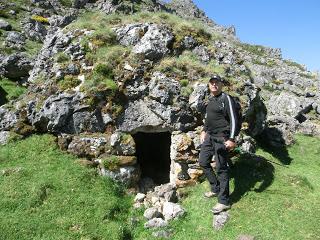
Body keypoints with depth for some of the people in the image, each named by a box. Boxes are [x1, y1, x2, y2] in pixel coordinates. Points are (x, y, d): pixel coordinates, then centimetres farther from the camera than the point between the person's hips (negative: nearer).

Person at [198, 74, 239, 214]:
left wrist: (232, 139, -23)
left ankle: (224, 202, 9)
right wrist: (204, 131, 21)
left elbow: (233, 119, -16)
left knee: (221, 169, -3)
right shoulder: (210, 99, 13)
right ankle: (216, 189, 32)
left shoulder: (226, 98, -11)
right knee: (203, 162, 14)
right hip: (210, 136, 9)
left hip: (221, 138, -9)